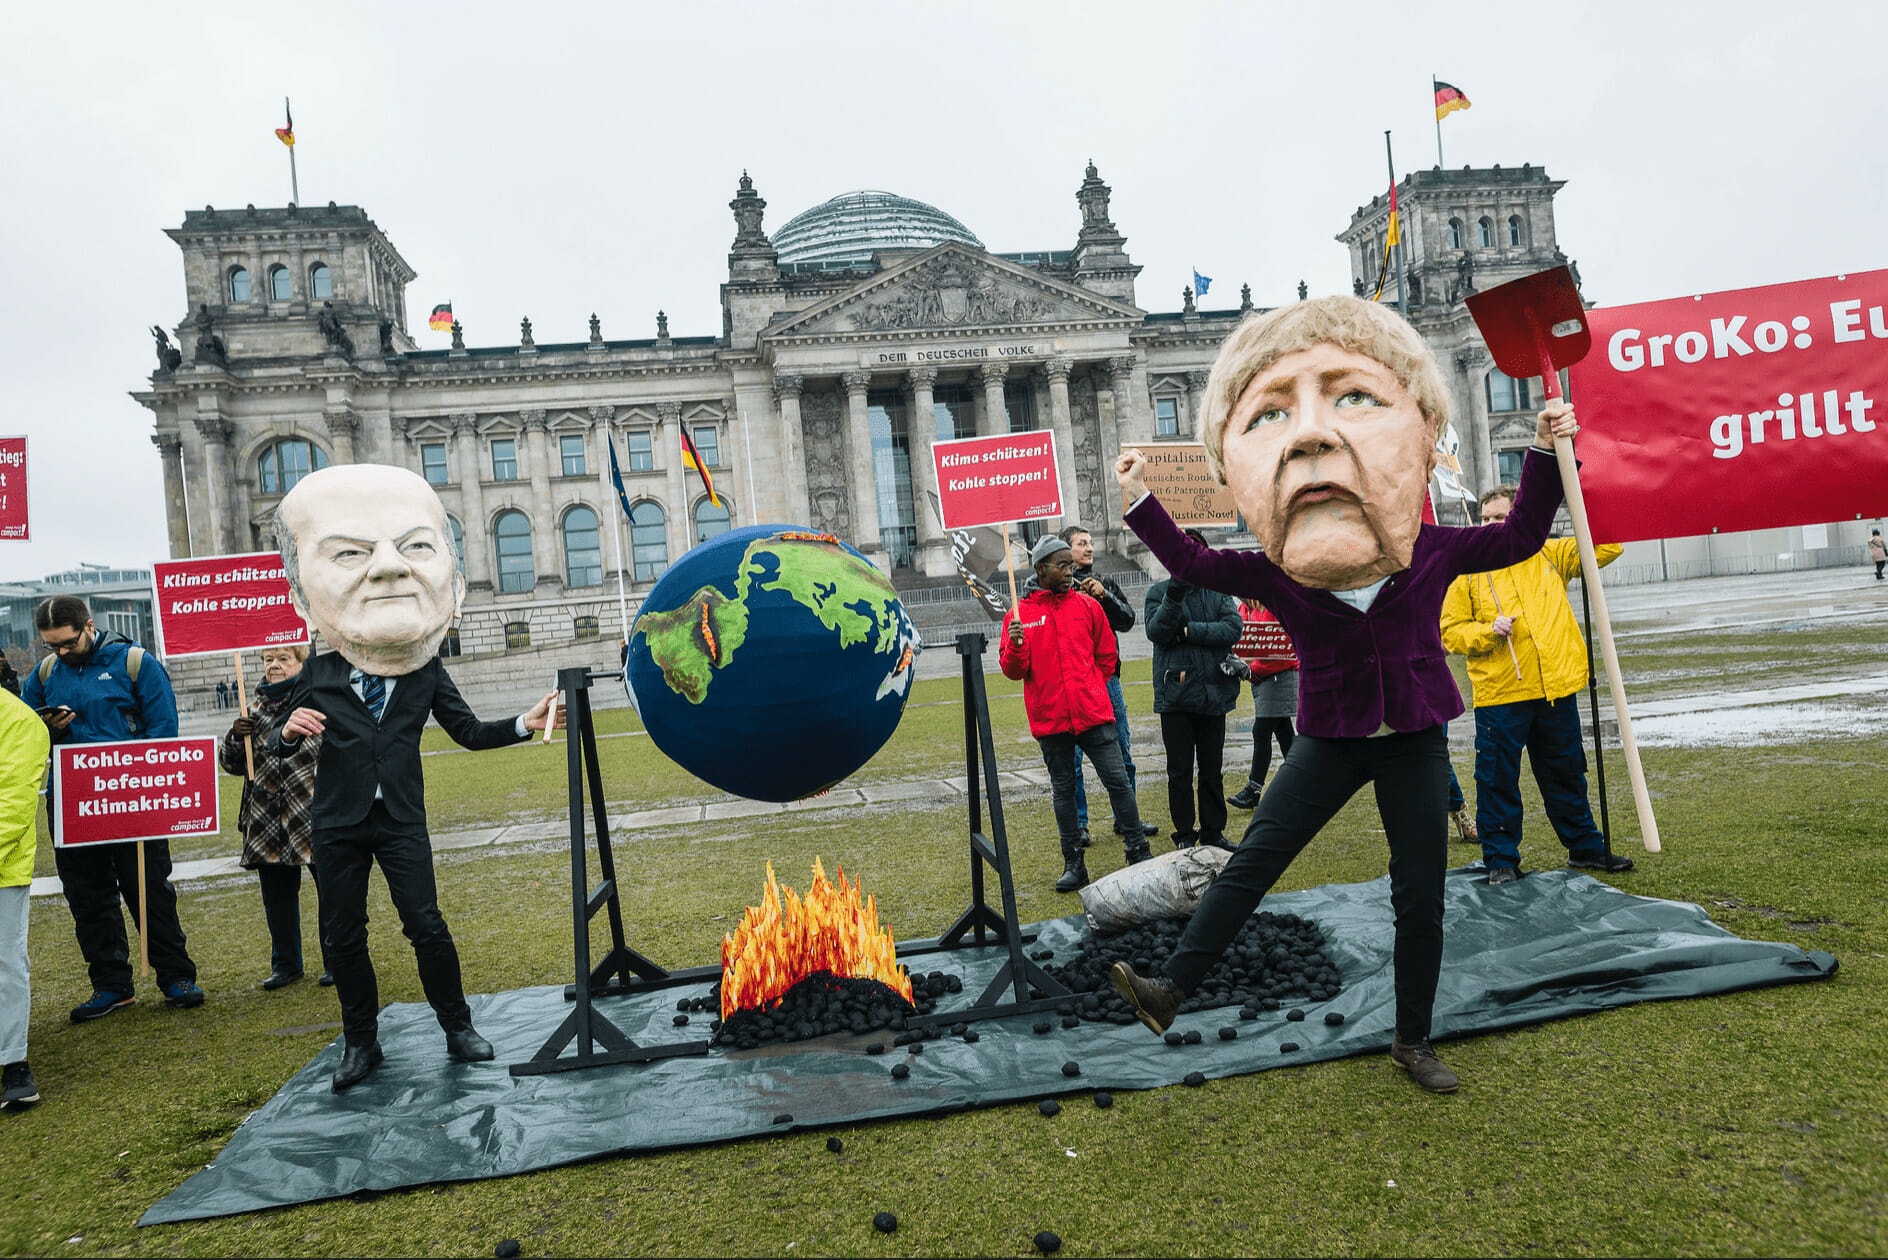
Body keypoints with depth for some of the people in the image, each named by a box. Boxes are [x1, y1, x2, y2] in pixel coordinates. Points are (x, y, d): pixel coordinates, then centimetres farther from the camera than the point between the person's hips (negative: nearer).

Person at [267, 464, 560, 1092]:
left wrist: (527, 723, -11)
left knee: (427, 926, -2)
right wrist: (289, 731, -19)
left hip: (401, 821, -1)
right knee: (341, 936, 8)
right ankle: (361, 1043, 25)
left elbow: (470, 732, 3)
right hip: (338, 825, 1)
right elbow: (276, 749, 4)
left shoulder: (428, 675, -4)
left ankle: (458, 1028, 15)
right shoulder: (316, 677, -5)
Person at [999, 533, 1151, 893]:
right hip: (1050, 719, 0)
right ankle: (1073, 864, 19)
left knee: (1118, 780, 0)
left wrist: (1088, 688, 10)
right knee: (1063, 790, 9)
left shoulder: (1087, 606, 5)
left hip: (1093, 714, 1)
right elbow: (1013, 670, -2)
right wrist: (1015, 645, -20)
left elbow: (1107, 655, 15)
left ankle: (1138, 852, 12)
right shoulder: (1019, 614, 0)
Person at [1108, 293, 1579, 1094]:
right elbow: (1191, 563, -2)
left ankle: (1412, 1041, 24)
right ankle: (1173, 986, -3)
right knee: (1251, 861, -9)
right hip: (1329, 742, -1)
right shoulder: (1270, 572, -14)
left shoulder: (1434, 553, -12)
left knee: (1421, 900, 6)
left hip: (1414, 744, 1)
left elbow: (1520, 538, 4)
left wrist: (1545, 454, -2)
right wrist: (1139, 502, -8)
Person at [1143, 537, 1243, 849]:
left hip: (1213, 692, 2)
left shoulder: (1218, 591, 6)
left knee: (1212, 769, 11)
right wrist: (1174, 595, -27)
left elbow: (1233, 628, -9)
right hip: (1175, 694, -2)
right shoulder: (1159, 592, 2)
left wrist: (1189, 631, -14)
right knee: (1180, 771, 5)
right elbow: (1156, 631, -15)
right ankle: (1184, 835, 16)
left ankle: (1213, 832, 23)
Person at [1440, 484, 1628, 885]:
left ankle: (1586, 848, 32)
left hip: (1557, 690, 3)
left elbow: (1607, 547, 12)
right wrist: (1488, 631, -17)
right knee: (1498, 782, 2)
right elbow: (1451, 632, 1)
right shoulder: (1467, 570, 0)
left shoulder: (1548, 555, 8)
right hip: (1499, 697, -3)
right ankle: (1501, 860, 13)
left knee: (1567, 777, 17)